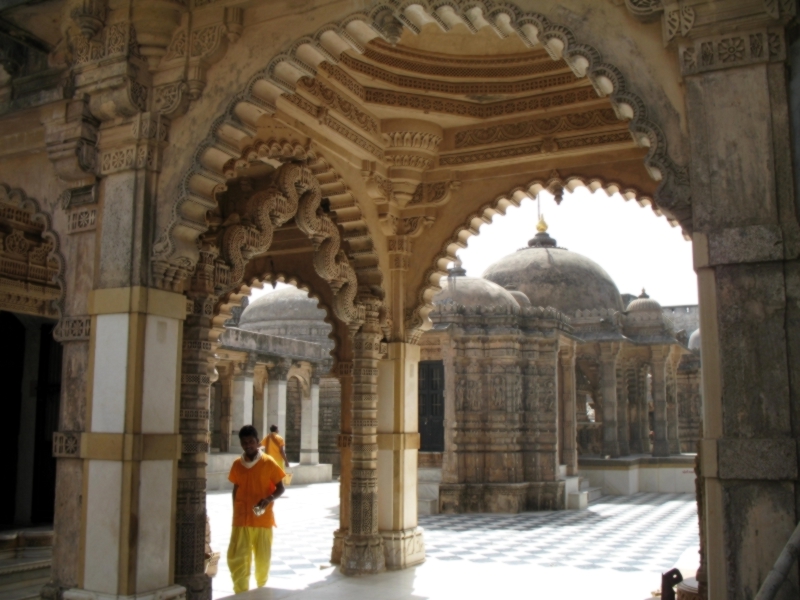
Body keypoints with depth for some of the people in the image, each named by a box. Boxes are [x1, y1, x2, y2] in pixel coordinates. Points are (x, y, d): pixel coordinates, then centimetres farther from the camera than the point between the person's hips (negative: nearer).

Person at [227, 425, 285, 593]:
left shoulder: (268, 462, -6)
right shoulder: (237, 464, 3)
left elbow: (280, 488, -2)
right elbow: (236, 489, 13)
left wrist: (269, 499, -21)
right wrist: (235, 513, 13)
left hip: (263, 519, -2)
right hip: (241, 519, 2)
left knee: (263, 558, 9)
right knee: (236, 558, -5)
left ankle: (261, 588, 32)